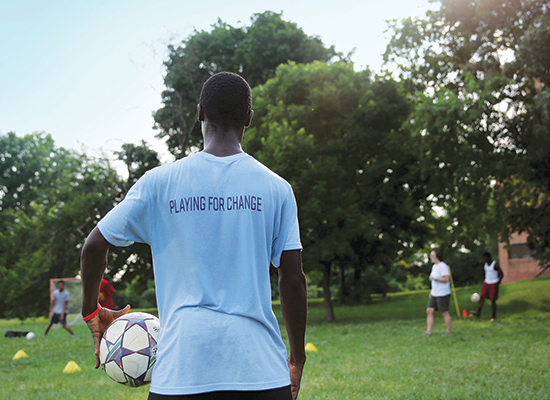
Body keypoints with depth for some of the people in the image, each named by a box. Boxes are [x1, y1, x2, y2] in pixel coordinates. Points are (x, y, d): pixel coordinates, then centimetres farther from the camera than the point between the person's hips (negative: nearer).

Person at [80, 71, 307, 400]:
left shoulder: (159, 182, 3)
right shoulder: (276, 188, 3)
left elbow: (94, 246, 5)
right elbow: (293, 280, 2)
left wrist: (92, 311, 22)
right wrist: (297, 358, 14)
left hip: (180, 371, 0)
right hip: (262, 372, 0)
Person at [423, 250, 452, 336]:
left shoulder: (443, 266, -13)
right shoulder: (434, 266, 16)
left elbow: (446, 279, -20)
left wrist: (434, 278, -16)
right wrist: (432, 291, 21)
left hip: (443, 294, -9)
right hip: (434, 294, 9)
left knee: (445, 313, -1)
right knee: (429, 311, 1)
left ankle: (448, 332, 8)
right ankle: (428, 331, 1)